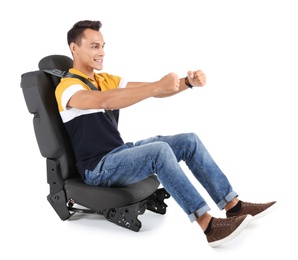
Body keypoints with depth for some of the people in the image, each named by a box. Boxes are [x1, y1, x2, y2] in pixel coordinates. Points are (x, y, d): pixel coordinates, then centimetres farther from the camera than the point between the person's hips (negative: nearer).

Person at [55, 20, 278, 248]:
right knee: (160, 150, -33)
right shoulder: (67, 86, -13)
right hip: (99, 168, -8)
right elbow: (106, 101, -35)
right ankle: (209, 225, -30)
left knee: (189, 141, -5)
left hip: (121, 151, 8)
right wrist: (158, 86, -42)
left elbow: (153, 91, 5)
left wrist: (188, 82, -13)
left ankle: (233, 205, -1)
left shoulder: (106, 80, 13)